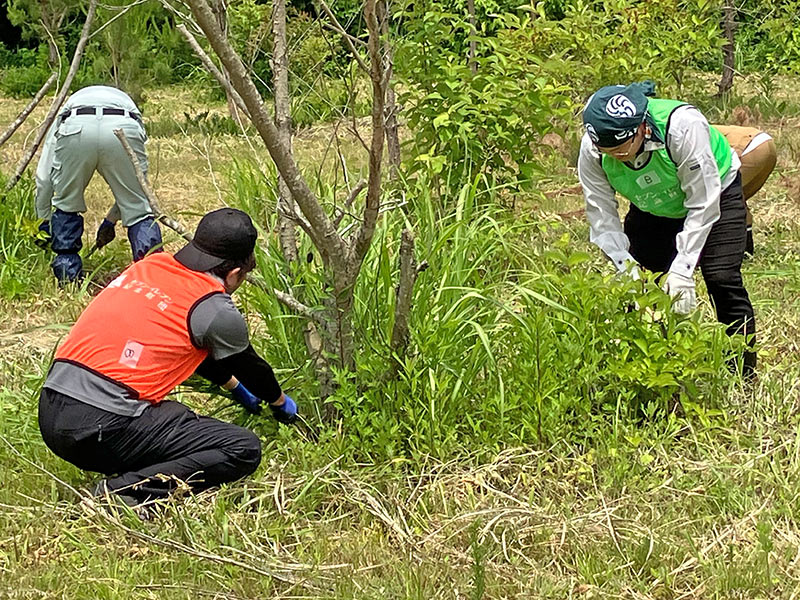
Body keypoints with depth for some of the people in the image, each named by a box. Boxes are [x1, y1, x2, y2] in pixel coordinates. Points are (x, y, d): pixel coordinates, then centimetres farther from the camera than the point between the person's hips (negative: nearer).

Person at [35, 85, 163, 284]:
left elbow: (43, 178, 38)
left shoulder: (63, 117, 42)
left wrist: (44, 225, 49)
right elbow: (133, 183, 43)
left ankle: (68, 275, 25)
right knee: (138, 209, 14)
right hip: (122, 130, 0)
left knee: (66, 207, 24)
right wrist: (111, 220, 54)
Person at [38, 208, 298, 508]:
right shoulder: (214, 311, -5)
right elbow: (250, 366, 17)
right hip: (102, 430, -8)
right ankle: (130, 489, -16)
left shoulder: (149, 266, 14)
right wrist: (281, 403, 39)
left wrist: (235, 387, 47)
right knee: (245, 449, -4)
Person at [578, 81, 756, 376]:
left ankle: (744, 376, -6)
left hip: (716, 192, -4)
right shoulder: (592, 150, -29)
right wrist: (627, 267, -36)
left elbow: (703, 203, -33)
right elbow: (602, 216, -22)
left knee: (722, 279, -16)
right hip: (652, 211, 4)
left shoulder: (683, 126, -41)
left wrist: (682, 268, -35)